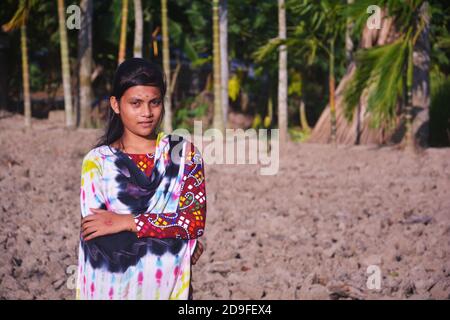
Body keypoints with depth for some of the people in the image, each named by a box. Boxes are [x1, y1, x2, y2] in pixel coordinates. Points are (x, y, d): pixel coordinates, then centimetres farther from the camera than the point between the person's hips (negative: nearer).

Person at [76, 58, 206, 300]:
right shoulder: (97, 161, -5)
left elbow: (196, 220, -11)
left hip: (171, 286, 1)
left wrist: (127, 222, -17)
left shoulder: (184, 153, -1)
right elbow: (95, 235, -13)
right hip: (113, 286, -1)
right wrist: (176, 237, -13)